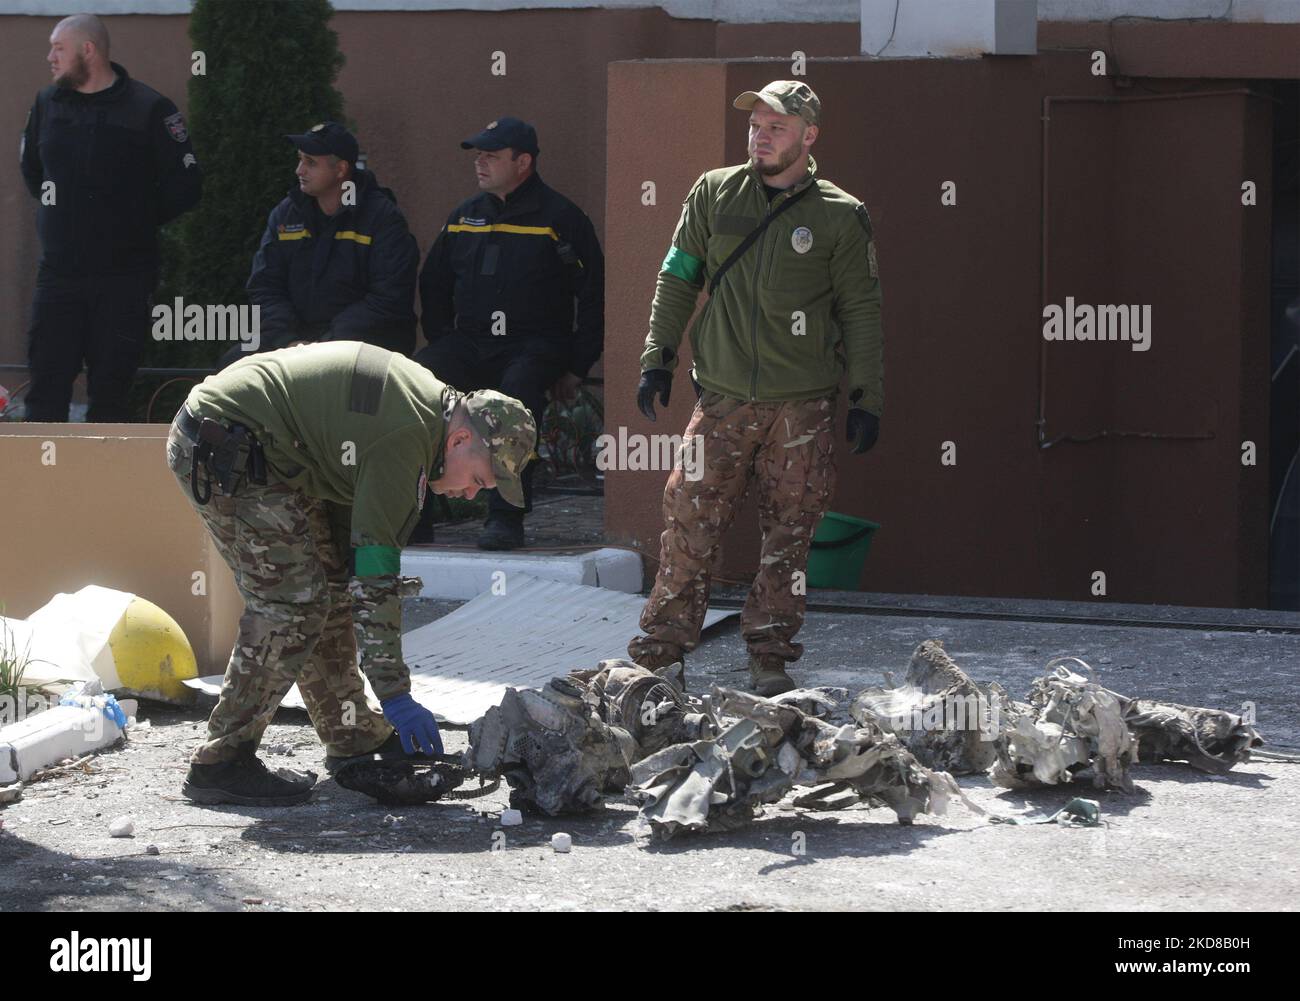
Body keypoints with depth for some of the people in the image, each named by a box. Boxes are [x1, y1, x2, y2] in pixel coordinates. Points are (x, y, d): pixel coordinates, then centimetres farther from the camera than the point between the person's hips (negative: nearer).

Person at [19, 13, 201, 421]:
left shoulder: (148, 109, -5)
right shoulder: (47, 104, 9)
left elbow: (185, 185, -4)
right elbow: (30, 170, 26)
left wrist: (137, 220, -1)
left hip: (124, 277, -3)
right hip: (58, 275, 3)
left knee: (110, 391, 2)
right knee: (47, 386, -1)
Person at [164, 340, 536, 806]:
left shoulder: (429, 400, 8)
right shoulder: (404, 437, -23)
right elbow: (377, 578, -23)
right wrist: (394, 693, -20)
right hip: (222, 449, -11)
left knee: (333, 584, 12)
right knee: (293, 600, -13)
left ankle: (352, 738, 22)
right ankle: (220, 763, -10)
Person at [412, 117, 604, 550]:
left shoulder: (560, 218, 2)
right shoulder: (464, 217, 17)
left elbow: (593, 297, 2)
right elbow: (433, 286, 27)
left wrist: (575, 368, -3)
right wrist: (442, 344, 14)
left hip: (535, 346, -4)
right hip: (468, 343, 5)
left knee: (516, 390, -38)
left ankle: (506, 516, -32)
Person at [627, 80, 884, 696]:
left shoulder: (840, 217, 2)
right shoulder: (714, 194, 6)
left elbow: (861, 310, 5)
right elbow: (677, 280, 11)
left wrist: (866, 398, 2)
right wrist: (658, 358, 5)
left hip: (803, 407, -1)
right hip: (723, 398, 1)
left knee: (789, 532, 3)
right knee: (689, 522, -4)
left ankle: (771, 656, 14)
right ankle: (659, 650, 5)